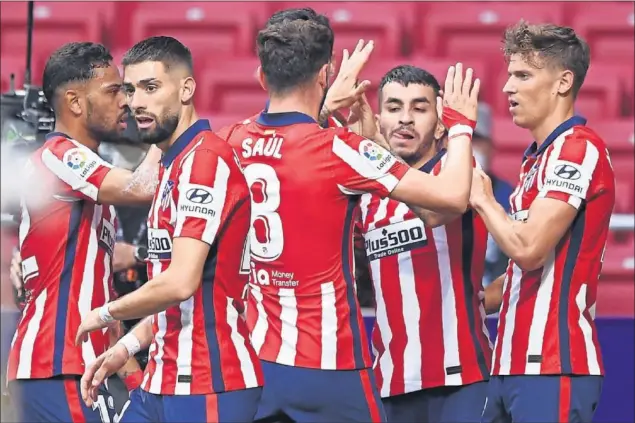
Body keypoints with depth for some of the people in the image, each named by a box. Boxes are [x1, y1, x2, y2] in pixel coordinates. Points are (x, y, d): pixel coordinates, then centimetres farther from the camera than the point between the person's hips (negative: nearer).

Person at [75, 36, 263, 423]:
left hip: (208, 386, -10)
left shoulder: (206, 161, -15)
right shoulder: (173, 166, 18)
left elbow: (181, 282, -24)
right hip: (163, 382, 10)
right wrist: (128, 347, 18)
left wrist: (107, 314, -9)